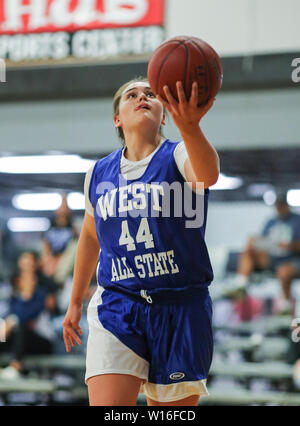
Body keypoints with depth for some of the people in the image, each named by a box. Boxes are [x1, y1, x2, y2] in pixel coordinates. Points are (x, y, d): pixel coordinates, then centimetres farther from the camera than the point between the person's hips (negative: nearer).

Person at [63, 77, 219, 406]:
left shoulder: (178, 157, -3)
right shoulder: (99, 174, 9)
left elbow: (207, 175, -29)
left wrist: (189, 126, -50)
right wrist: (75, 302, 31)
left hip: (180, 307, -2)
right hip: (116, 306, 2)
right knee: (106, 409, -16)